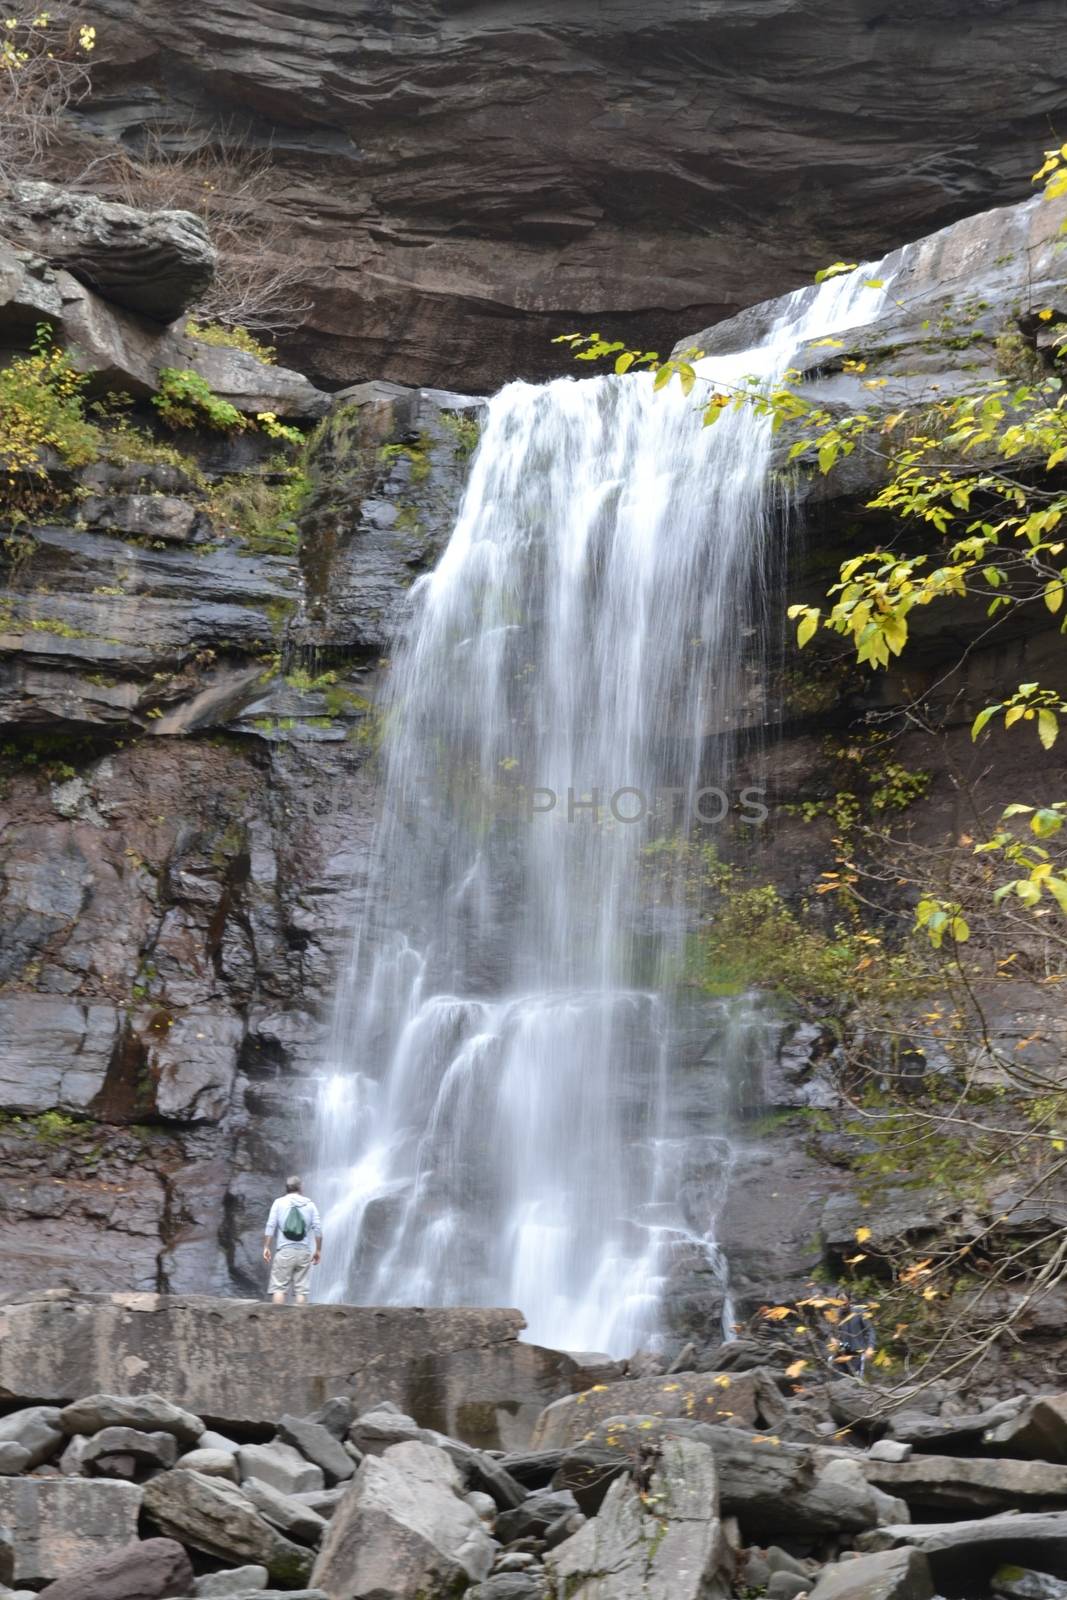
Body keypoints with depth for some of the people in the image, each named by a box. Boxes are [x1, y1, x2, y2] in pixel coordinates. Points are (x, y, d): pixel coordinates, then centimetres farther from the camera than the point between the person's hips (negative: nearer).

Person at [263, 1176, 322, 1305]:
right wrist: (318, 1250, 8)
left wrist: (266, 1247, 0)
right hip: (304, 1251, 2)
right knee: (301, 1288, 4)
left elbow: (270, 1226, -2)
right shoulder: (310, 1204, 10)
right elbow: (318, 1229, 3)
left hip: (284, 1251, -2)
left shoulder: (279, 1202, 6)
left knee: (279, 1287, -2)